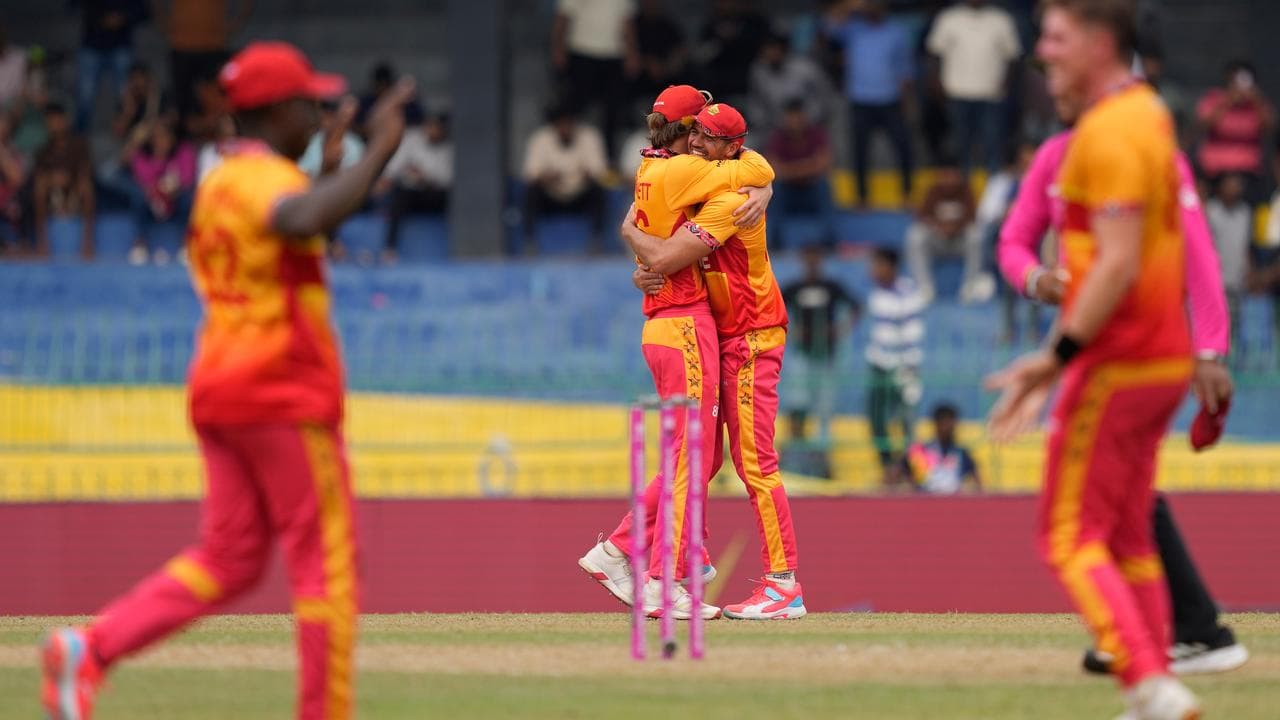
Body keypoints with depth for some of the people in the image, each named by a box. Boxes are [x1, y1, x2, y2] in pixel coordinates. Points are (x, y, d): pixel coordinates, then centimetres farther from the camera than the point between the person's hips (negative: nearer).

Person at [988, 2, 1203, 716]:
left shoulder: (1108, 133, -17)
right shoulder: (1151, 114, 14)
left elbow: (1119, 266, -24)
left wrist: (1058, 356, -23)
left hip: (1118, 364, -10)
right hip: (1165, 357, 10)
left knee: (1071, 537, -7)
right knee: (1128, 535, 16)